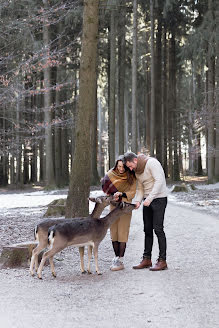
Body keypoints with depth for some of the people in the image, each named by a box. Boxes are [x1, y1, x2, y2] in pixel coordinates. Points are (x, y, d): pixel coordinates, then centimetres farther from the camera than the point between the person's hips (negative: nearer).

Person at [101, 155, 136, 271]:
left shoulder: (131, 177, -7)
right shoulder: (111, 174, -1)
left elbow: (132, 192, -6)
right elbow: (106, 188, 2)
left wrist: (121, 194, -23)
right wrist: (114, 196, -17)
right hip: (113, 205, 3)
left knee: (122, 234, -7)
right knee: (113, 233, 4)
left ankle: (120, 261, -6)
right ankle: (116, 257, 14)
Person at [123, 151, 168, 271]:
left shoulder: (151, 162, -16)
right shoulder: (137, 170, 10)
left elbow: (159, 181, -24)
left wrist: (149, 198, -28)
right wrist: (138, 201, -3)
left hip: (159, 198, -8)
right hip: (148, 200, 8)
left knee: (158, 229, -10)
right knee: (147, 230, 7)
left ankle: (162, 261, -6)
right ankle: (147, 259, 13)